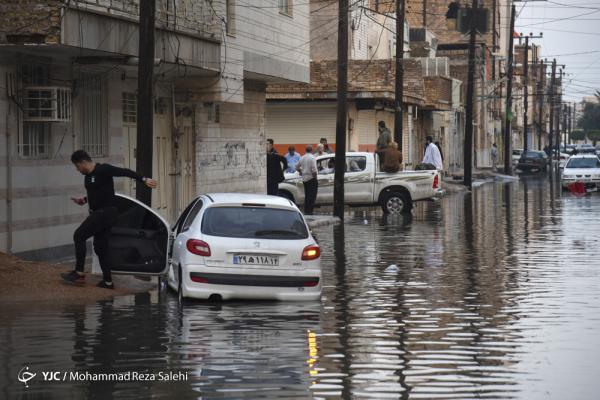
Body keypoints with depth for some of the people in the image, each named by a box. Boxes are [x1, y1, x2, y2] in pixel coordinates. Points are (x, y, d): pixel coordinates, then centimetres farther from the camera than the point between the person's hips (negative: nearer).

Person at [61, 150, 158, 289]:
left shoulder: (103, 170, -13)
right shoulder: (88, 176, 15)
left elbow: (125, 172, -20)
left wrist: (143, 179, -29)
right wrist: (84, 200, 11)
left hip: (106, 212, -10)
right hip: (97, 213, 10)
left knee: (79, 235, -14)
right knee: (100, 247, 10)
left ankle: (79, 273, -13)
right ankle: (107, 281, 13)